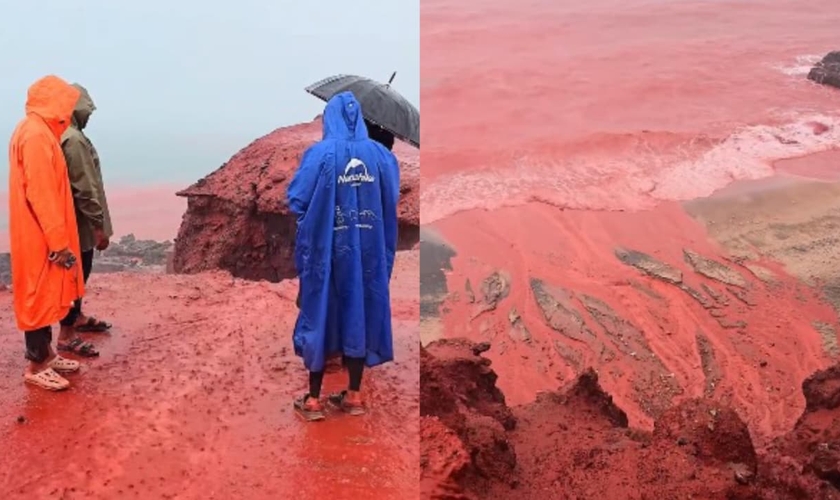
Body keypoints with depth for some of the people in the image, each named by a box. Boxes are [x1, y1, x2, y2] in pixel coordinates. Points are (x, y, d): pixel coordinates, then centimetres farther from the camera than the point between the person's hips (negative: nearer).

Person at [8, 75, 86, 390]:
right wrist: (59, 241, -22)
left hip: (42, 234, 10)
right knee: (40, 297, -2)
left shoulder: (37, 132, 13)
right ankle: (36, 365, 7)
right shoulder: (36, 136, -18)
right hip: (41, 237, -10)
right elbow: (40, 194, -23)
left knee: (47, 295, 16)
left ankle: (45, 354, 26)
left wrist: (60, 238, 21)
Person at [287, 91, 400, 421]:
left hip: (326, 248, -3)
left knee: (320, 316, 7)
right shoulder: (381, 155, 0)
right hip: (369, 250, 3)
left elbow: (297, 201, -10)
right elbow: (392, 203, 5)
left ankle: (313, 400, 14)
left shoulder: (320, 153, -9)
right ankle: (354, 396, 20)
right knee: (360, 314, 12)